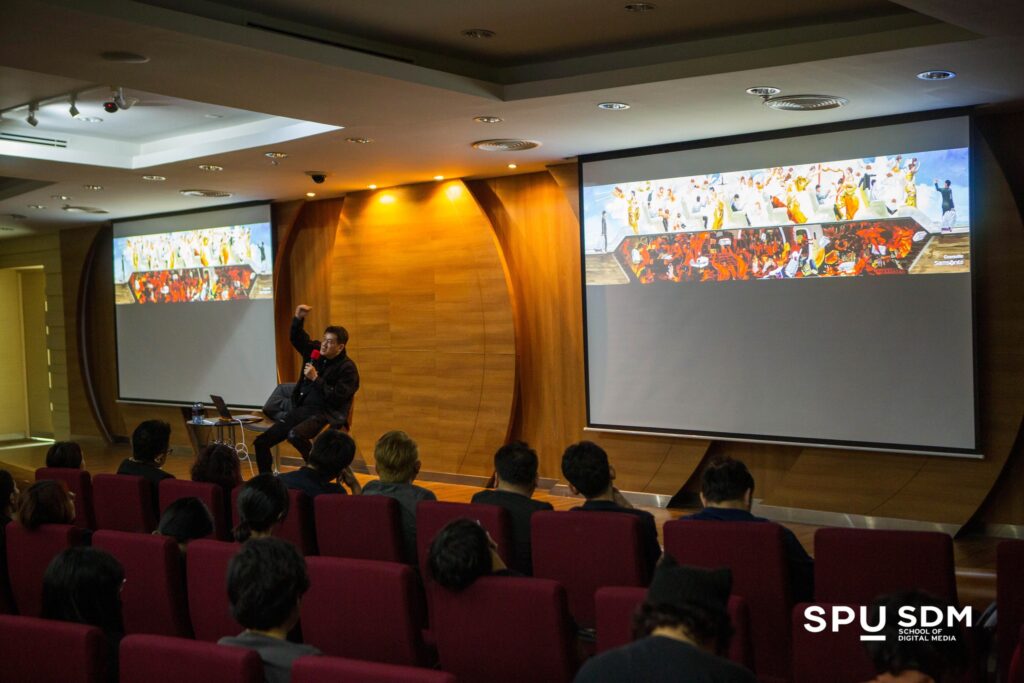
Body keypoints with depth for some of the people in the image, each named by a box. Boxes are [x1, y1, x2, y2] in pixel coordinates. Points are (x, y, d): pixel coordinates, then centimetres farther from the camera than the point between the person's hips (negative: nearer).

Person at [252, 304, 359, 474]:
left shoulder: (347, 368, -10)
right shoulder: (315, 351, 9)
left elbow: (337, 398, -18)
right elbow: (297, 338, 21)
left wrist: (316, 379, -19)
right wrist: (298, 319, 2)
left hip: (325, 415, -7)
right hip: (301, 409, 7)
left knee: (295, 435, -38)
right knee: (261, 442, -1)